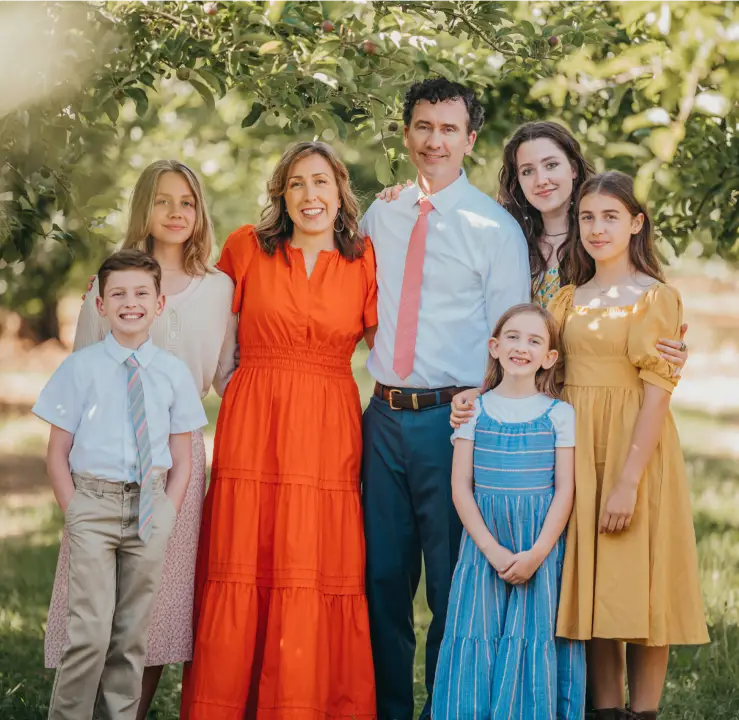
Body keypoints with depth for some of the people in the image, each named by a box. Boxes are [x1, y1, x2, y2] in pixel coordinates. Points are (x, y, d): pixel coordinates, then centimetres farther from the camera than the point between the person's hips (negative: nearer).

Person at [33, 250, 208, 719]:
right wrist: (73, 513, -7)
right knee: (91, 632, -10)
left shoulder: (174, 373, 5)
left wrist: (166, 517, -1)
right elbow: (58, 454, 2)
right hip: (94, 503, -2)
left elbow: (181, 460, 9)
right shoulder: (81, 368, 0)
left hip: (150, 505, 2)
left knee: (132, 635, 7)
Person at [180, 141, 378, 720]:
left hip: (329, 432, 1)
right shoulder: (248, 248, 6)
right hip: (253, 427, -1)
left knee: (323, 573, -1)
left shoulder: (363, 258, 8)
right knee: (243, 569, -1)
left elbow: (380, 337, 9)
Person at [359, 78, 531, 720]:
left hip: (454, 418, -4)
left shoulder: (496, 228, -3)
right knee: (382, 573, 11)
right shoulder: (379, 216, 10)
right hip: (386, 416, 4)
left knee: (453, 580, 4)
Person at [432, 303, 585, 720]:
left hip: (542, 545, -1)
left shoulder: (559, 414, 2)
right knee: (479, 639, 0)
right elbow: (461, 486, 0)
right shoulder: (475, 410, 4)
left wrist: (537, 553, -12)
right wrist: (492, 549, -10)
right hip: (485, 542, 1)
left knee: (537, 638, -2)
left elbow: (564, 490, -2)